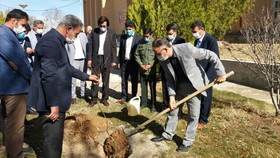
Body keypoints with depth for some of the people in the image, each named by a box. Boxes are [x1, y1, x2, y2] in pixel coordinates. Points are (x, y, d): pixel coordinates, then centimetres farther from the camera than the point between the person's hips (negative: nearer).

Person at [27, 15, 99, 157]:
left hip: (56, 101, 11)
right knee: (53, 140, 1)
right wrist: (53, 104, -23)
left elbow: (65, 68, 26)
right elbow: (48, 75, -26)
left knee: (56, 138, 21)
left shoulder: (57, 40, 15)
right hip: (51, 103, -11)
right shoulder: (50, 41, -20)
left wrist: (87, 76, 29)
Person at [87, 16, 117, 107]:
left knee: (106, 81, 7)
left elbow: (114, 48, 1)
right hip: (96, 58, 1)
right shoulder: (94, 32, 2)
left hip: (106, 59, 0)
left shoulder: (112, 34, 0)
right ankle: (94, 99, 13)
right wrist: (89, 59, 0)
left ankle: (104, 99, 18)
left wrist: (114, 60, -3)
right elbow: (91, 46, 4)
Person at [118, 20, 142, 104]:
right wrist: (119, 62, 9)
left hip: (133, 63, -3)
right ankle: (124, 97, 20)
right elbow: (120, 50, 11)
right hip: (124, 62, 3)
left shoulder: (138, 38, -5)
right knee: (124, 81, 9)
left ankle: (133, 98, 20)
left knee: (134, 81, 8)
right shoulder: (122, 37, 7)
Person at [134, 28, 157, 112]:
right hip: (142, 70, 3)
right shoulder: (140, 43, 3)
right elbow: (136, 55, 8)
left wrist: (150, 65, -14)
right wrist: (141, 64, -4)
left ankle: (153, 105, 17)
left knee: (152, 88, 5)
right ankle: (143, 103, 28)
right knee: (143, 87, 14)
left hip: (152, 71, -3)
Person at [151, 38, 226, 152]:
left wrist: (220, 73, -17)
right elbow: (169, 79, -3)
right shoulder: (163, 60, -12)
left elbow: (211, 55, -19)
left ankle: (188, 142, 22)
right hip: (178, 88, 5)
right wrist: (171, 96, -12)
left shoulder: (186, 48, -28)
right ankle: (167, 134, 36)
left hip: (194, 87, -4)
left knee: (193, 116, 5)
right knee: (172, 111, 16)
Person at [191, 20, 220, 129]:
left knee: (205, 98, 5)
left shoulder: (211, 40, -13)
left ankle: (203, 120, 18)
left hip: (206, 75, -6)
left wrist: (207, 75, -21)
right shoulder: (197, 40, 11)